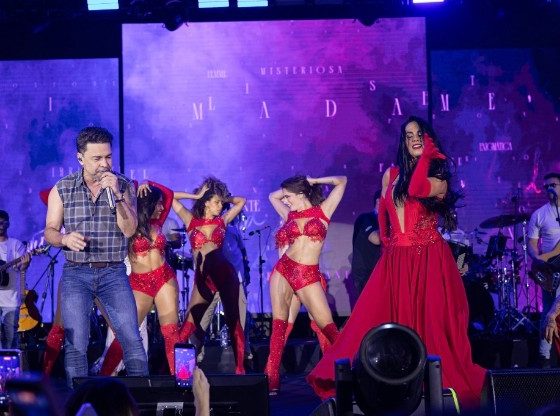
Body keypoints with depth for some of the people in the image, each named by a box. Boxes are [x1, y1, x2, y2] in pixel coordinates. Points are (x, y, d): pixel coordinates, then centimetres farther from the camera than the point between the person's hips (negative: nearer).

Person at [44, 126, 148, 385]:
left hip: (114, 273, 0)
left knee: (132, 339, -6)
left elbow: (129, 230, -7)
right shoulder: (62, 189, 3)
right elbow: (50, 231, 4)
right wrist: (65, 239, -18)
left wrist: (116, 194, -19)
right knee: (76, 344, -4)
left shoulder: (124, 186, 3)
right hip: (76, 274, 0)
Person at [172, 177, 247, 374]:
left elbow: (241, 201, 23)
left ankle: (240, 368, -6)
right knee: (190, 323, -7)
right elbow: (172, 197, 8)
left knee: (233, 319, -5)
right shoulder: (191, 221, 11)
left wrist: (224, 198, 18)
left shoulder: (221, 221, 14)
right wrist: (196, 195, 9)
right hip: (202, 277, 0)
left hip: (225, 273, 0)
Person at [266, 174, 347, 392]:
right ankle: (271, 378, -5)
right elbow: (272, 196, 31)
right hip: (284, 270, 3)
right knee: (279, 323, -3)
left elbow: (342, 181, 4)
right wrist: (290, 188, 21)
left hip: (309, 276, -3)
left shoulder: (322, 211, 4)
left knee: (326, 324, -11)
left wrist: (313, 182, 11)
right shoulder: (290, 215, 13)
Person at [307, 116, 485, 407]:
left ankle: (444, 382, 1)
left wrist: (427, 155, -11)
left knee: (431, 322, -6)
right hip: (396, 260, 4)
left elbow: (417, 190, -21)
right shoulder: (392, 174, 12)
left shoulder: (439, 177, 1)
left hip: (429, 260, -4)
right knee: (379, 320, -4)